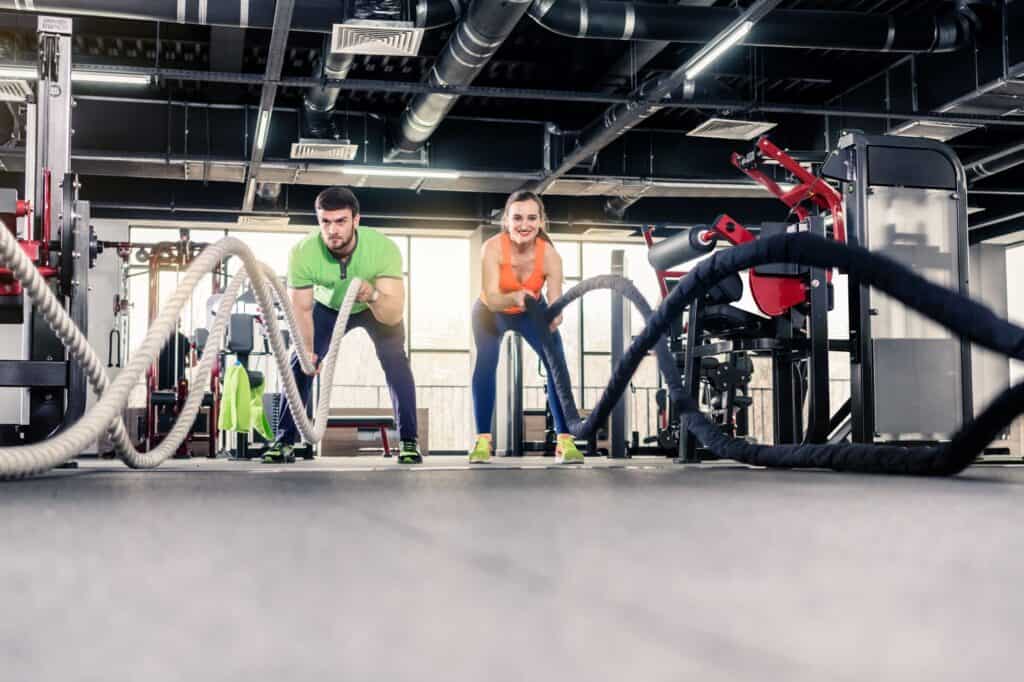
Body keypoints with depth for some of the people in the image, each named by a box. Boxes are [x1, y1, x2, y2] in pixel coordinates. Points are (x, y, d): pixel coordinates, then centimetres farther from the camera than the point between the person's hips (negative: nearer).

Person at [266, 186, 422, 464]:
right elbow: (301, 308, -22)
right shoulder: (303, 253, -34)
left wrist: (372, 296, -61)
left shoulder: (383, 248, -39)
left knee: (395, 362, -21)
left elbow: (394, 314, -41)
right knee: (299, 364, -11)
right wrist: (307, 349, -38)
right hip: (328, 307, 2)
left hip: (379, 307, -1)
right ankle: (284, 441, 1)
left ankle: (409, 442, -13)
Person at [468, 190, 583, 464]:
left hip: (531, 312, 2)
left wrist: (554, 317, -56)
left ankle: (565, 441, -7)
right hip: (491, 313, -1)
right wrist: (514, 298, -62)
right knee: (485, 364, -21)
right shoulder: (493, 248, -34)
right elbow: (491, 298, -42)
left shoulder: (550, 255, -30)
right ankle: (482, 441, -15)